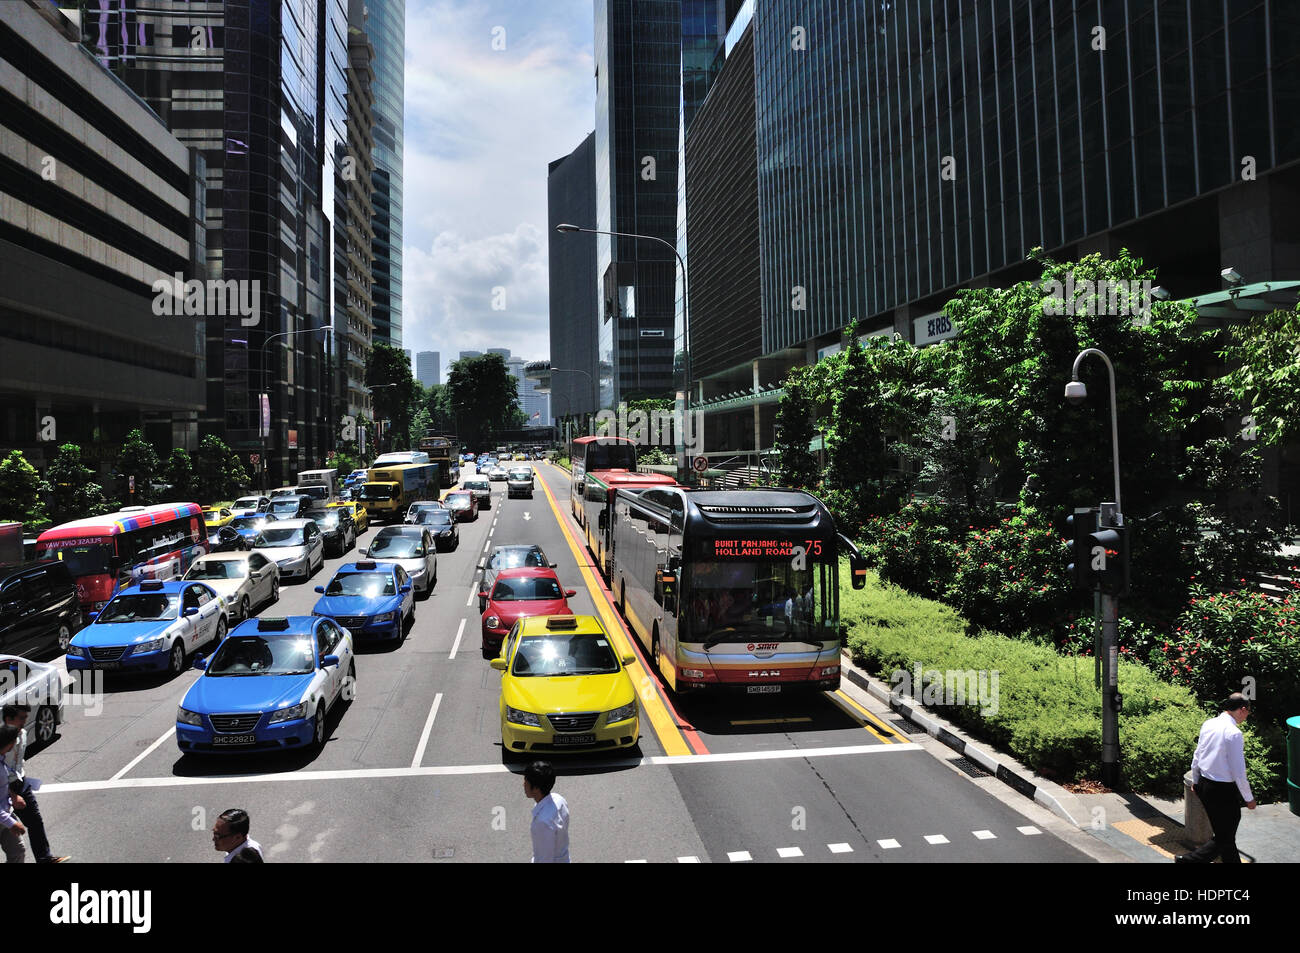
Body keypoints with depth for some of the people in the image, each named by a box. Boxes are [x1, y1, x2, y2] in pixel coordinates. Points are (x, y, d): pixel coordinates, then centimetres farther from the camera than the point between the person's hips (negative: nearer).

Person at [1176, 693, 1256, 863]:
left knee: (1225, 834, 22)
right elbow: (1238, 772, -17)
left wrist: (1195, 781, 24)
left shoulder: (1208, 724, 3)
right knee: (1224, 839, 4)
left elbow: (1197, 756, 12)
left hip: (1203, 785, 8)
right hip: (1223, 790, -8)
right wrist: (1249, 798, -3)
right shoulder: (1234, 733, -20)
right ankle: (1187, 860, 0)